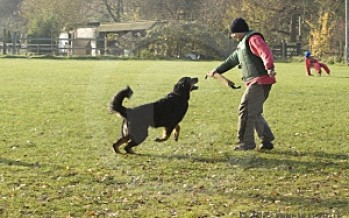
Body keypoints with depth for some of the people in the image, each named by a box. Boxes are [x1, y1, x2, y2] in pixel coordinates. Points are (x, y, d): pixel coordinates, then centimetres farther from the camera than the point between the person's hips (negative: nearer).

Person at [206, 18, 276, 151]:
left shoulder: (253, 39, -9)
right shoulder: (243, 44, 23)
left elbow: (265, 52, -27)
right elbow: (231, 60, 34)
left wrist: (269, 67, -44)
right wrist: (216, 71, 40)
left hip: (260, 81, -10)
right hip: (254, 82, 10)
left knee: (246, 110, -8)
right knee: (254, 112, 12)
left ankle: (246, 143, -2)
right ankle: (267, 141, 16)